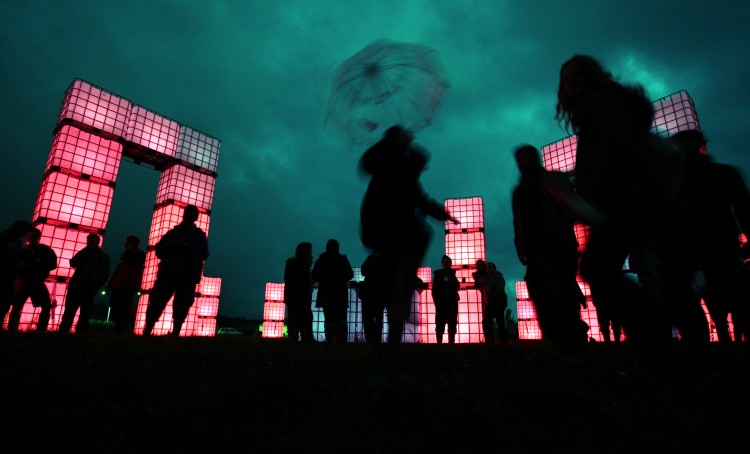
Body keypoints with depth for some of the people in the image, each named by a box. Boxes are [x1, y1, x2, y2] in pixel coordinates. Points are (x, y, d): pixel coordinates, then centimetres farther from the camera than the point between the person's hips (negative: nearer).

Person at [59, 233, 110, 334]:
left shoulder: (103, 256, 7)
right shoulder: (83, 253, 19)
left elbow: (104, 274, -1)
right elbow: (73, 263, 3)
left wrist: (92, 286, -10)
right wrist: (83, 252, -4)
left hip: (88, 290, -3)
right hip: (76, 287, 4)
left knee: (84, 315, -3)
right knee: (68, 313, -1)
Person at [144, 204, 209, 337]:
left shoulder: (200, 235, 12)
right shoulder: (172, 233, 19)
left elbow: (203, 254, -2)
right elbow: (159, 251, 16)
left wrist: (188, 248, -17)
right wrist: (167, 245, -5)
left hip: (188, 277, -2)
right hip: (167, 273, 2)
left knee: (180, 309, -4)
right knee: (156, 304, -7)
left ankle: (175, 334, -1)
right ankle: (146, 332, -2)